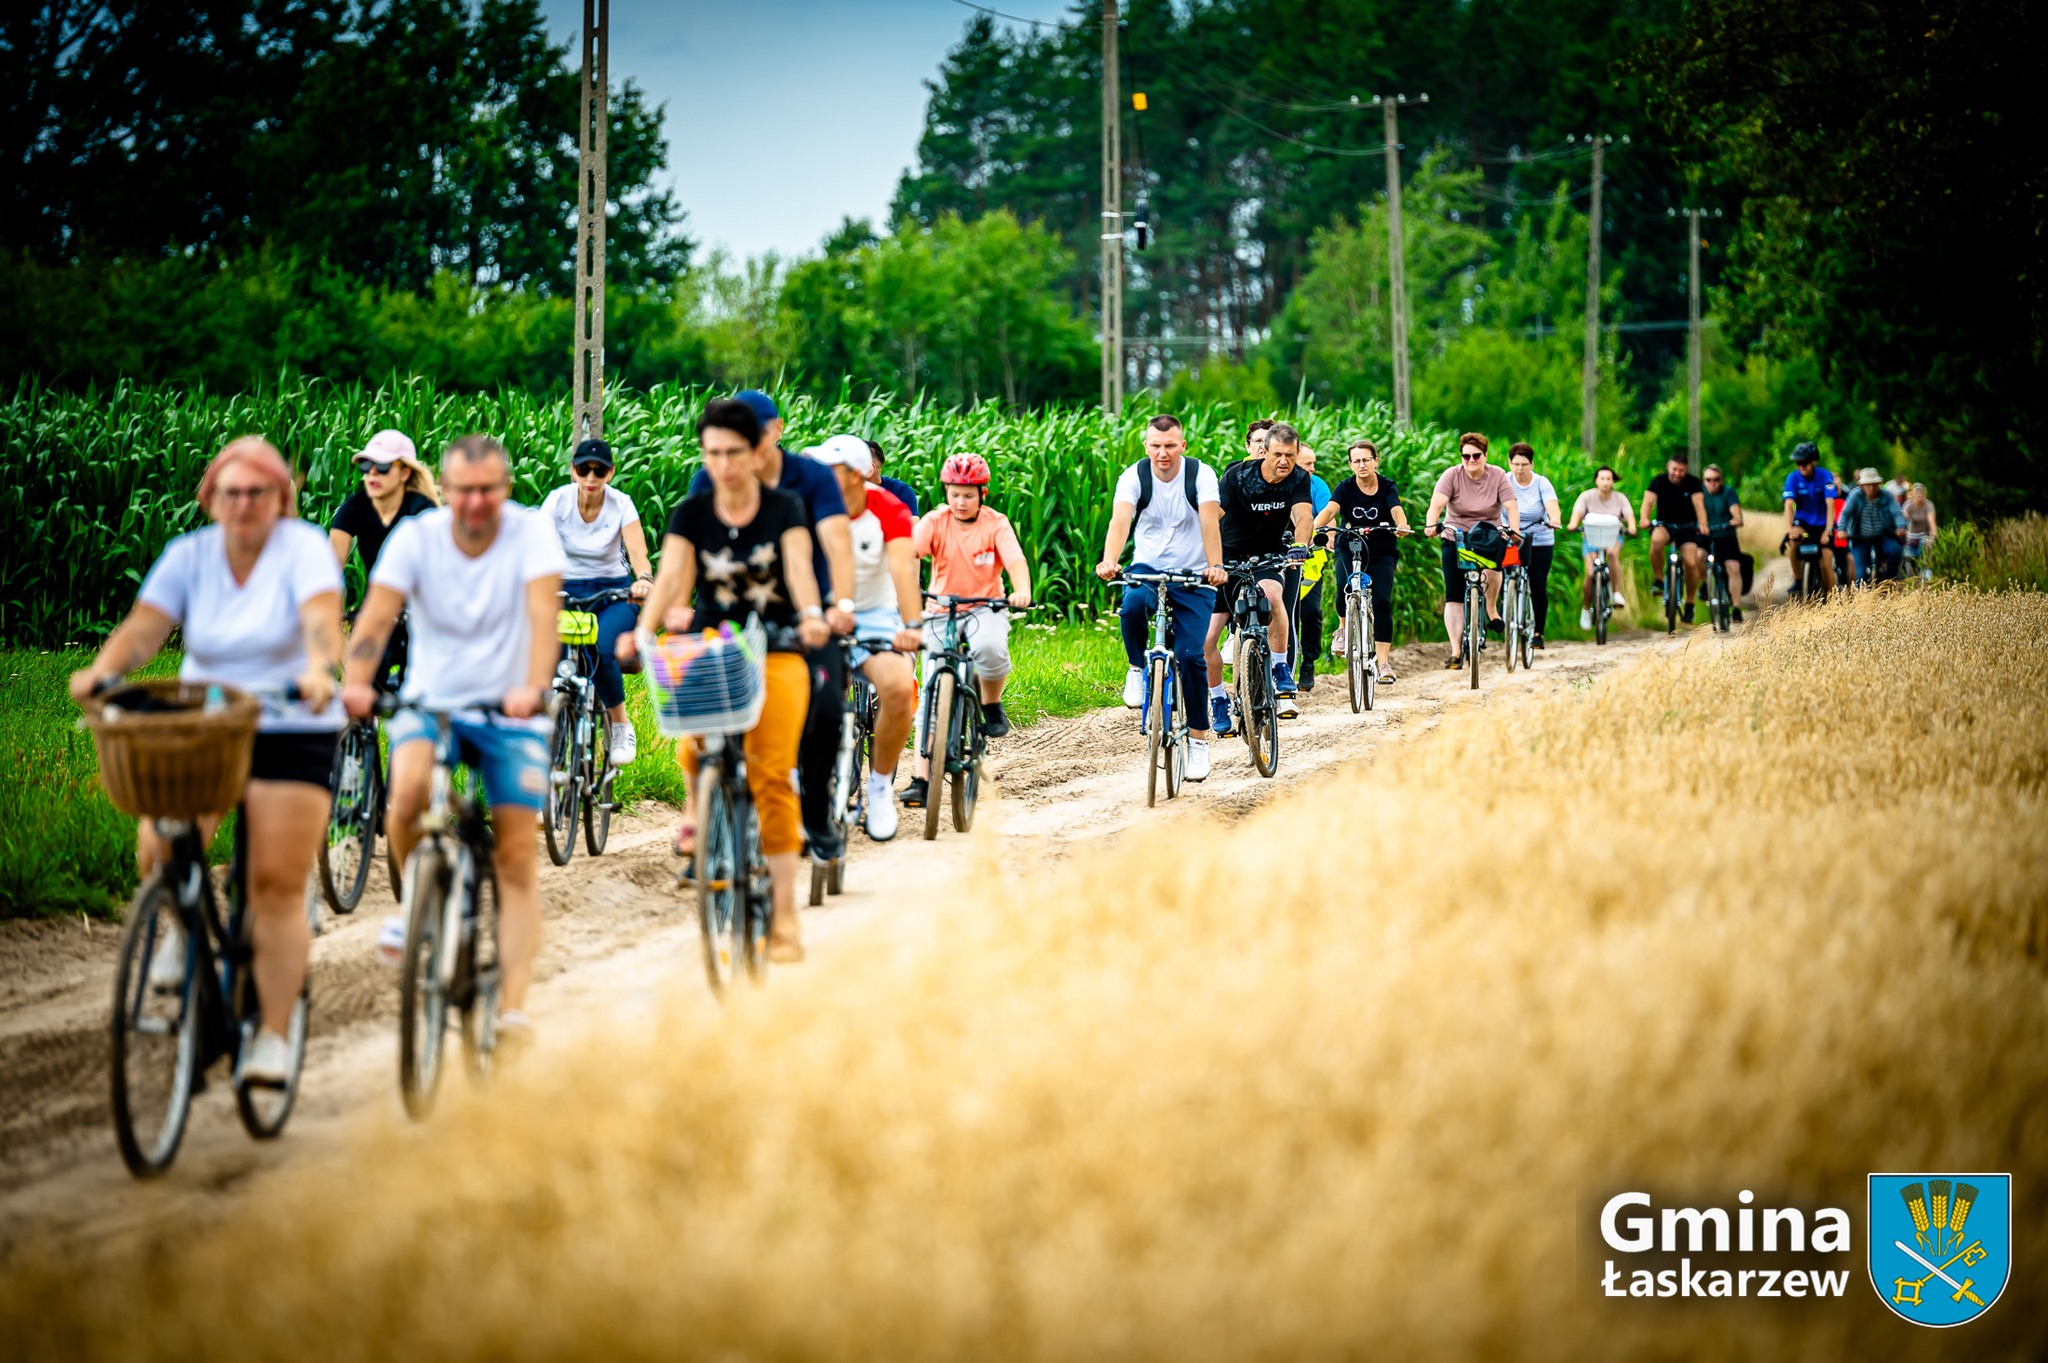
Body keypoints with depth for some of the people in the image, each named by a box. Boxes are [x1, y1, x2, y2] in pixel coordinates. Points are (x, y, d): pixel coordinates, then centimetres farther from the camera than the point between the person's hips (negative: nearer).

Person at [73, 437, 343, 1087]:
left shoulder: (303, 548, -7)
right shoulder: (188, 556, 2)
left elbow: (322, 618, -25)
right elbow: (144, 625, -9)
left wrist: (320, 668, -46)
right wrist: (102, 669, -29)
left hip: (291, 733, -3)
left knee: (277, 883, -8)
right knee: (161, 844, -20)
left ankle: (272, 1035, 0)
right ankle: (186, 931, 13)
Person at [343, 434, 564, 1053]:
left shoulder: (531, 532, -12)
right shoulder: (415, 537, -9)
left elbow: (543, 613, -26)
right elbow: (376, 616, -19)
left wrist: (534, 687, -43)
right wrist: (353, 682, -38)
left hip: (509, 712, 0)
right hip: (430, 702, 0)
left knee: (517, 858, -6)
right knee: (408, 789, -31)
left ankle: (512, 1006, -2)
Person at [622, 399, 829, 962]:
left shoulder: (785, 508, 0)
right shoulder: (692, 513, 2)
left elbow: (799, 565, -16)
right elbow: (671, 575, -12)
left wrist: (811, 615, -37)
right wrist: (644, 631, -30)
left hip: (776, 652, -2)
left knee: (772, 776, -13)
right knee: (695, 753, -23)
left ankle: (784, 915, -8)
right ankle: (700, 811, 12)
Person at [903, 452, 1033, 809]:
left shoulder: (995, 523, -7)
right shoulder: (935, 521, -6)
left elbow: (1016, 561, -21)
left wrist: (1022, 591, -43)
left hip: (985, 608, -1)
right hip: (941, 610, 1)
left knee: (990, 647, -36)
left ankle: (991, 704, -4)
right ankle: (921, 779, -8)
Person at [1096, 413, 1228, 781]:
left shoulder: (1201, 475, -11)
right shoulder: (1134, 476, -10)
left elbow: (1210, 522, -24)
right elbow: (1120, 520, -25)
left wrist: (1215, 566, -41)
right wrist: (1109, 562, -44)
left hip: (1192, 575, -1)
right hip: (1148, 568, 1)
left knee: (1190, 655, -12)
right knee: (1132, 605, -35)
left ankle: (1198, 738, 3)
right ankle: (1138, 668, -6)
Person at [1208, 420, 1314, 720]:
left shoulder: (1298, 479, -11)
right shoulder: (1237, 476, -17)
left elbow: (1303, 516, -26)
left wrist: (1300, 545, -47)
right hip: (1230, 558, 0)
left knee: (1271, 594, -36)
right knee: (1206, 641, -9)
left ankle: (1281, 675, -21)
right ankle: (1219, 703, 14)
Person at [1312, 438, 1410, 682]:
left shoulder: (1387, 487, -5)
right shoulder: (1346, 488, -5)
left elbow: (1397, 510, -23)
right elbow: (1330, 510, -21)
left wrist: (1401, 524, -47)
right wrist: (1314, 527, -42)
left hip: (1382, 552, 0)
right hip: (1349, 550, 0)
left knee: (1382, 601, -16)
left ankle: (1383, 661, -11)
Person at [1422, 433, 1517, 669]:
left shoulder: (1497, 476, -5)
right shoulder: (1451, 476, -8)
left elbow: (1510, 507, -15)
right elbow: (1436, 504, -21)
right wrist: (1431, 525, -41)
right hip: (1455, 540, 1)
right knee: (1454, 596, -6)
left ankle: (1492, 608, -10)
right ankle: (1456, 652, -2)